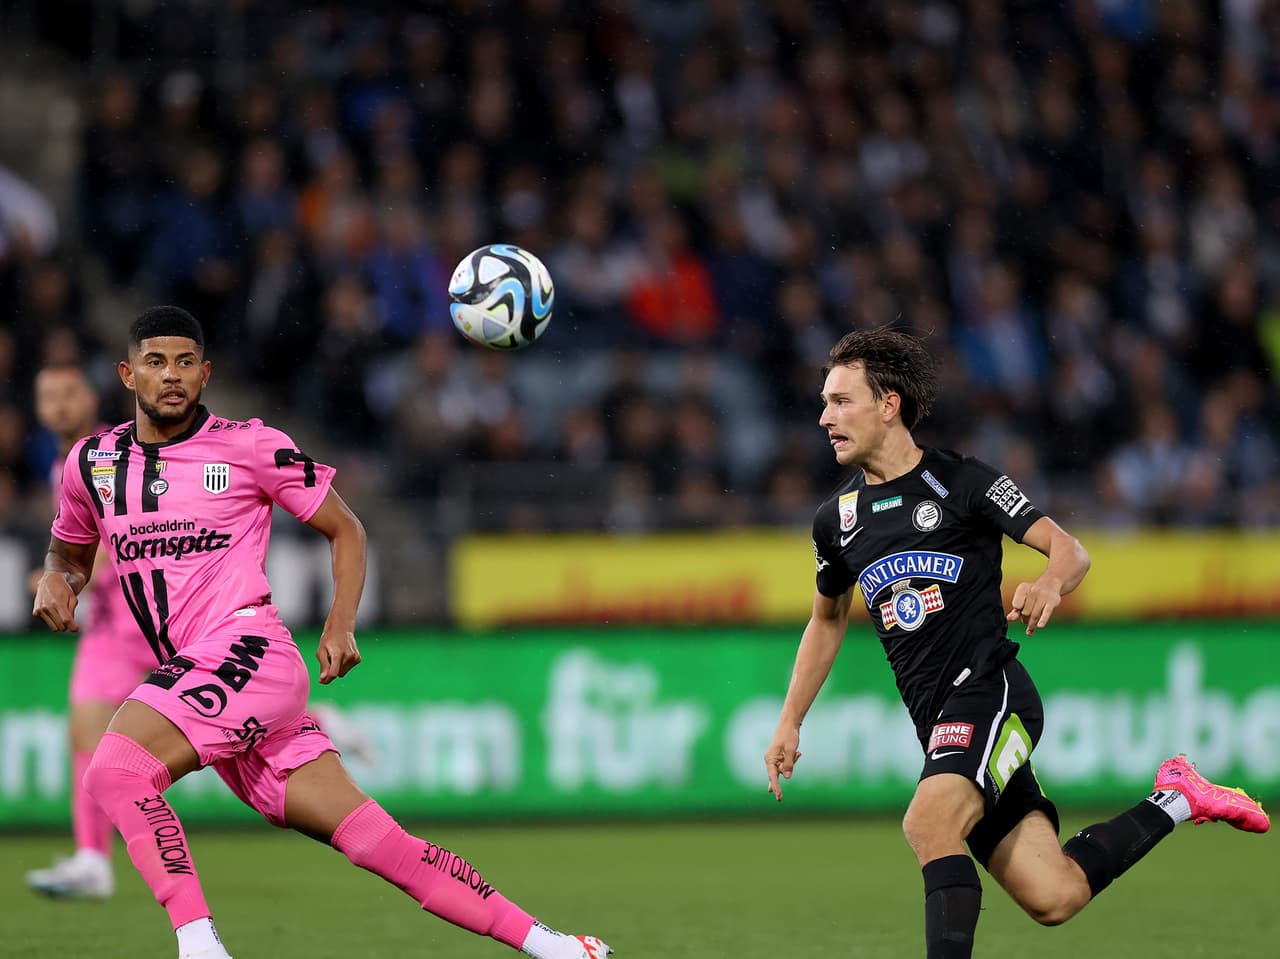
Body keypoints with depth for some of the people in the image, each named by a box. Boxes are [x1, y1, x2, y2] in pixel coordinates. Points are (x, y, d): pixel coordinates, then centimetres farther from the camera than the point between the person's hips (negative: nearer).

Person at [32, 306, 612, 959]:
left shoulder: (248, 445, 1)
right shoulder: (92, 462, 14)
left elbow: (344, 528, 10)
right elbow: (70, 551, 31)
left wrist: (341, 626, -2)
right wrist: (55, 582, 8)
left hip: (245, 653, -5)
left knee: (113, 772, -27)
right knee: (371, 838, -3)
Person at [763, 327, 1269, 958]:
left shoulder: (960, 482, -4)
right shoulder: (836, 520, 12)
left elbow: (1070, 550, -6)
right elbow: (827, 620, 28)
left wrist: (1050, 584, -29)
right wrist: (789, 723, 22)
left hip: (989, 690, -6)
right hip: (935, 718, 6)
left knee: (929, 822, -32)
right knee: (1053, 898, -1)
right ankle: (1174, 801, 20)